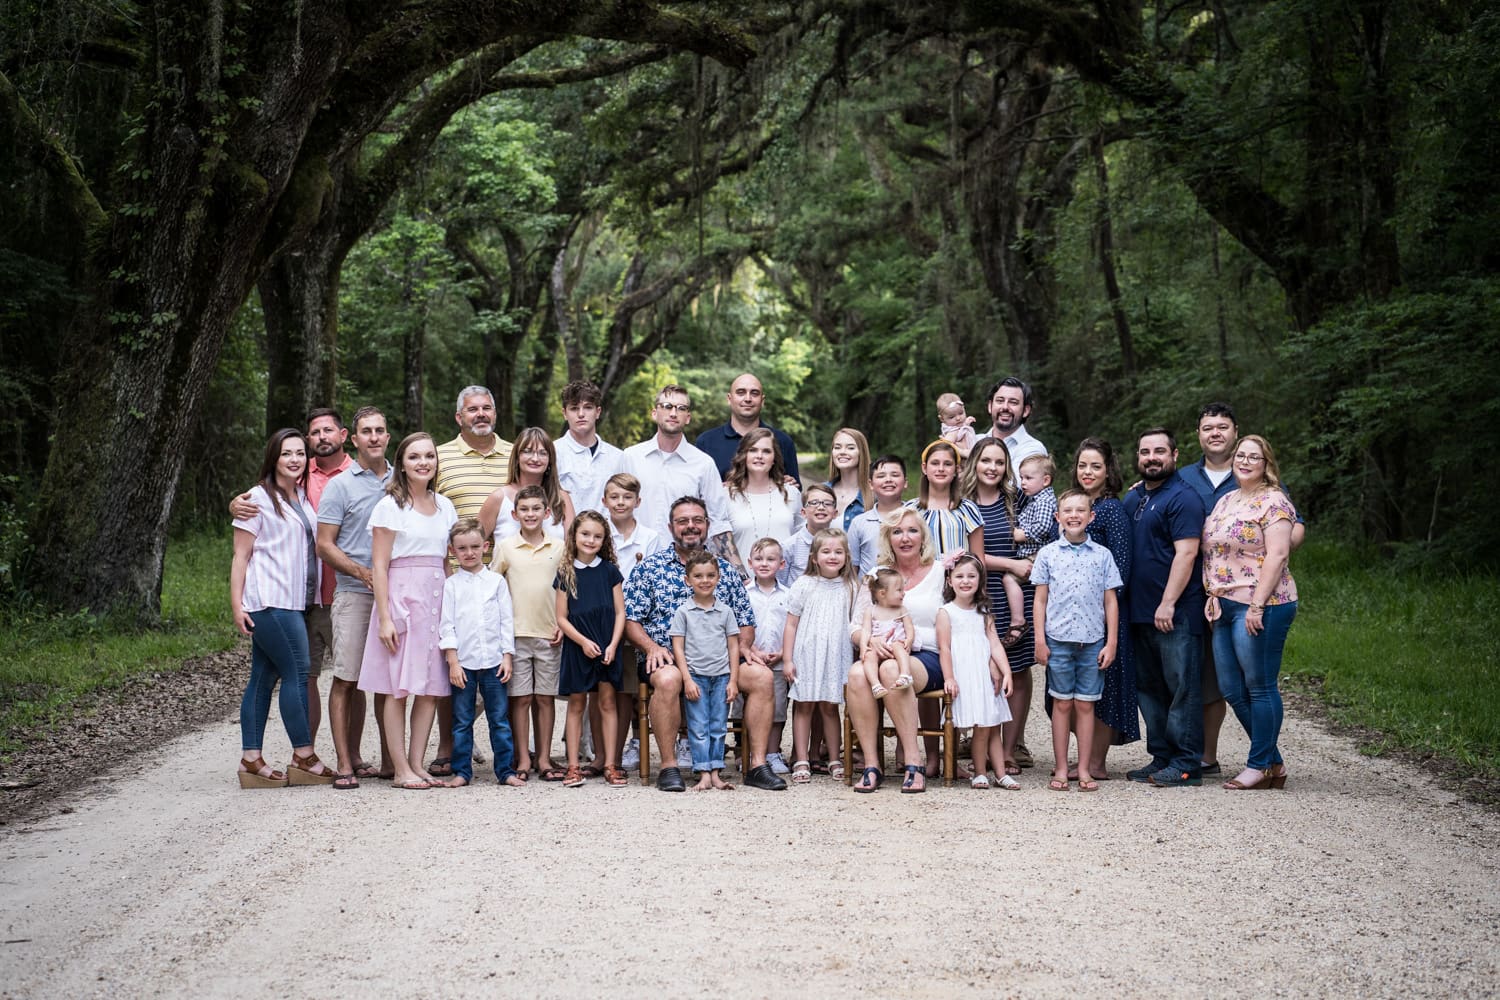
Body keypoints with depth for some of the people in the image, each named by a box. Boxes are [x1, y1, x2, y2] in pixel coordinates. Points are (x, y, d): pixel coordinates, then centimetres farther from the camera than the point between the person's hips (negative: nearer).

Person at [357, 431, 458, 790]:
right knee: (398, 689, -3)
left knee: (431, 689, 4)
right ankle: (401, 770, 0)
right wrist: (384, 617, -13)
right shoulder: (391, 506, -3)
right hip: (401, 598, -6)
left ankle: (417, 765, 11)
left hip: (437, 600, 6)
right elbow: (379, 565, -7)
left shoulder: (444, 506, 13)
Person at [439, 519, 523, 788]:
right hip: (463, 662, -1)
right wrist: (452, 661, -7)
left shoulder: (497, 581, 7)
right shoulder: (451, 584, 4)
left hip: (493, 660, 1)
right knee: (462, 721, 4)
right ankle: (462, 771, 12)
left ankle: (506, 770, 9)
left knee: (499, 719, 4)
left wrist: (507, 656, 0)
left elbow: (507, 620, 7)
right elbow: (446, 624, 0)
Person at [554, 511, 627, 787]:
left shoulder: (610, 570, 2)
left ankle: (610, 765, 7)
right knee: (576, 704, 5)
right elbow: (562, 617, 0)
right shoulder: (566, 573, 2)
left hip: (607, 647, 0)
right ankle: (573, 766, 8)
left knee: (607, 703, 3)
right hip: (577, 646, 0)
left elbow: (620, 612, 1)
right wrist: (583, 641, -13)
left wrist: (613, 645, -10)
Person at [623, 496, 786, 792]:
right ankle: (668, 766, -25)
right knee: (668, 679, -37)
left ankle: (757, 765, -16)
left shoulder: (725, 569, 17)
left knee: (761, 675, -22)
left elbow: (745, 620, 19)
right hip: (667, 656, -3)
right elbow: (630, 619, 3)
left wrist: (744, 645, -2)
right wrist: (651, 646, -14)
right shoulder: (649, 568, 8)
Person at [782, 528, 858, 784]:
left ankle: (835, 760, 16)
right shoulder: (804, 585, -2)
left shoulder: (849, 588, 5)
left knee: (830, 706, 8)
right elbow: (791, 625, -1)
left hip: (836, 655, 2)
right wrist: (787, 659, -5)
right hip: (806, 654, -2)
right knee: (804, 705, 3)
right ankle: (801, 761, 7)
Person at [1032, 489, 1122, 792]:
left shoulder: (1102, 555, 5)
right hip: (1058, 641, 0)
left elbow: (1110, 601, 6)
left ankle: (1084, 770, 11)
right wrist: (1040, 640, -1)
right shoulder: (1048, 554, 4)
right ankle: (1060, 769, 11)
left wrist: (1111, 643, 1)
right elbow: (1040, 600, 5)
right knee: (1062, 704, 5)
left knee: (1085, 705, 5)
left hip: (1093, 641, 0)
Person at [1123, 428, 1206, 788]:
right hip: (1139, 611, 9)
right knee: (1149, 687, 12)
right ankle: (1161, 758, 20)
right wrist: (1124, 602, 14)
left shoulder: (1182, 498, -9)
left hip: (1175, 613, -9)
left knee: (1181, 687, -4)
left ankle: (1187, 765, 0)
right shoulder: (1133, 497, 16)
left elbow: (1185, 553, -17)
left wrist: (1167, 603, -20)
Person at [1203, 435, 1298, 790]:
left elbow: (1277, 555, -16)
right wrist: (1213, 596, 16)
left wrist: (1257, 604, -20)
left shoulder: (1273, 502, -8)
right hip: (1225, 607, 9)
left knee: (1259, 687, -1)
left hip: (1259, 606, -9)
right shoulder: (1226, 500, 17)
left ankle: (1259, 766, 8)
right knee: (1232, 690, 9)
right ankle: (1274, 764, 18)